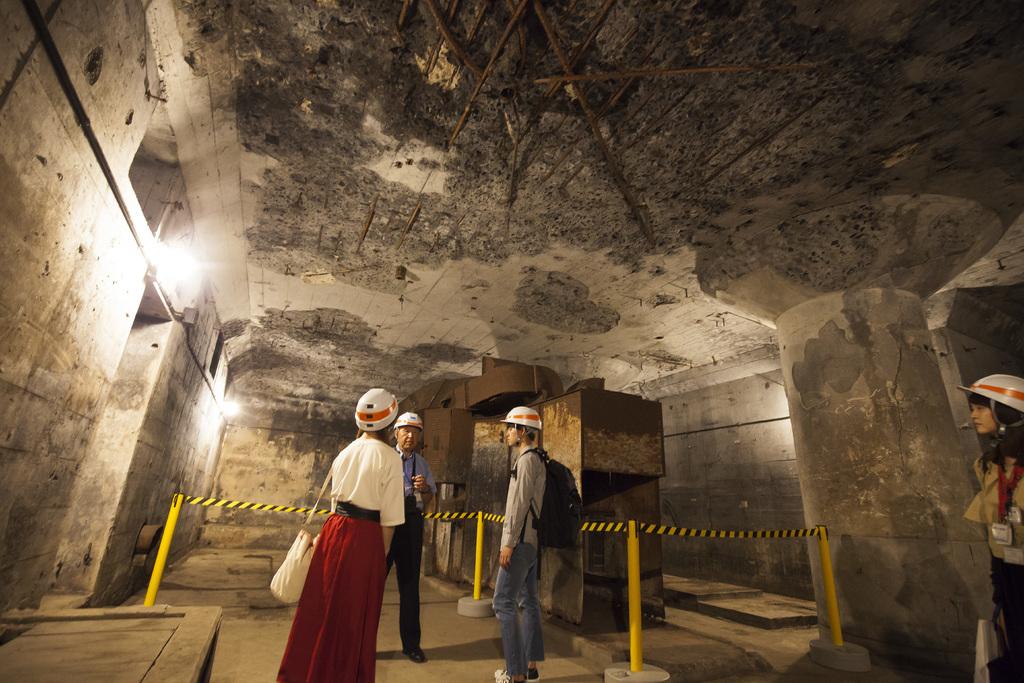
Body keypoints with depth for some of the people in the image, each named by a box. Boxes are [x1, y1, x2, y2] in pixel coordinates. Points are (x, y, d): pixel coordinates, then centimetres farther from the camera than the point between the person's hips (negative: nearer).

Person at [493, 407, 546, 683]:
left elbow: (520, 504, -20)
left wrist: (508, 543, -18)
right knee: (529, 602, 14)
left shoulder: (527, 459, -16)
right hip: (530, 540, 10)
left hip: (521, 541, -10)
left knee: (503, 602, -3)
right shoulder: (536, 459, 14)